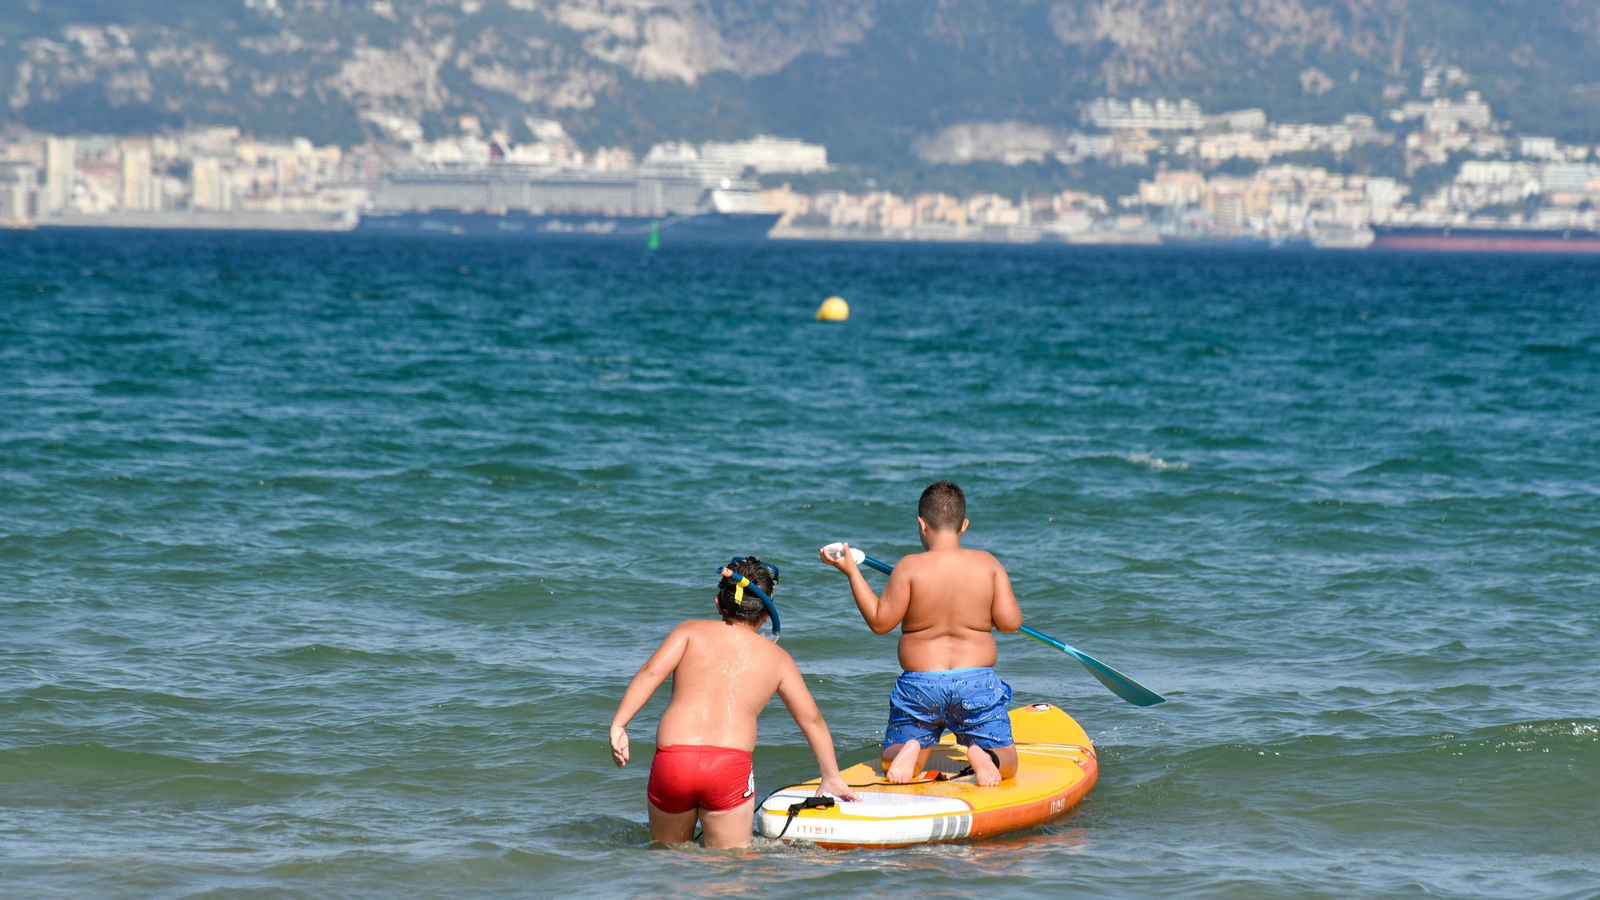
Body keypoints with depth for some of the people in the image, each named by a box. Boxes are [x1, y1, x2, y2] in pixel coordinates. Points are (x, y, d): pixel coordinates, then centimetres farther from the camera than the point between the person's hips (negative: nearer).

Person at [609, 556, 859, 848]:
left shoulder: (691, 631, 16)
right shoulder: (777, 659, 19)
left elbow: (652, 671, 0)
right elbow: (812, 720, 23)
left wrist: (618, 725, -3)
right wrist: (831, 777, 33)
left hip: (671, 759, 1)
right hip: (730, 768, -1)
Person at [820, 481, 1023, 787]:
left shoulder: (909, 567, -8)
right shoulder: (988, 565, -3)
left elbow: (880, 622, -4)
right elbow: (1010, 622, -4)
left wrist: (851, 572, 1)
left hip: (920, 684, 0)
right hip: (977, 682, 0)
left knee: (890, 761, 18)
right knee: (1006, 764, 14)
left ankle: (911, 751, -18)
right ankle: (981, 755, -21)